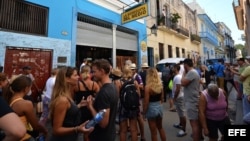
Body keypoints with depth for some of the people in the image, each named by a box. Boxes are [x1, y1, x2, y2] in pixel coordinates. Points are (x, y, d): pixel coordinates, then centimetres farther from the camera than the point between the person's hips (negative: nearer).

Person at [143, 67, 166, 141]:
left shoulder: (148, 87, -18)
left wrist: (144, 112, -4)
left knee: (154, 131, 11)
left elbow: (146, 102, -16)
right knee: (160, 127, 27)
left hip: (151, 108, -6)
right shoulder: (160, 84, -1)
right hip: (159, 107, 6)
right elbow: (162, 99, 8)